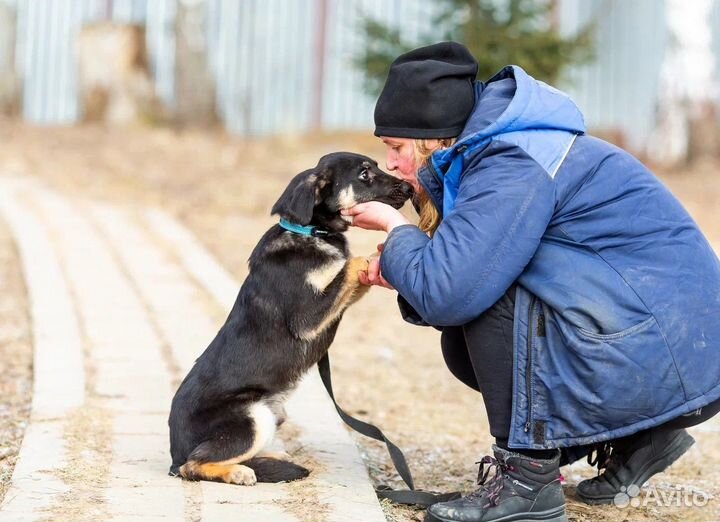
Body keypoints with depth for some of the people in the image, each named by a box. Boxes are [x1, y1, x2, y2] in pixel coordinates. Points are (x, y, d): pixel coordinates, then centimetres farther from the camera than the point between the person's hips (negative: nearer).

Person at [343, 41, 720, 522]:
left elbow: (445, 290, -27)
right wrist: (402, 276, -1)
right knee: (464, 340, 10)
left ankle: (528, 477, -9)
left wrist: (398, 228, -8)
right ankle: (634, 437, 16)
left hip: (664, 363, -10)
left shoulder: (513, 165, -18)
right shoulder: (497, 153, 12)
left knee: (484, 304, -16)